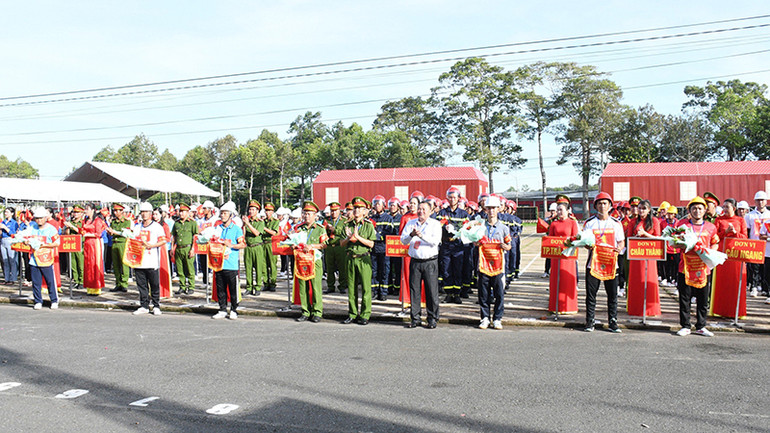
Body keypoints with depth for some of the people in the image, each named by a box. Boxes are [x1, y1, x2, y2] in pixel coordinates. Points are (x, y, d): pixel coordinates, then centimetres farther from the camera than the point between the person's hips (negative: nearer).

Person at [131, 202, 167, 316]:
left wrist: (151, 245, -16)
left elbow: (163, 241, -5)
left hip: (152, 262, -4)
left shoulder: (157, 226, 2)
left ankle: (156, 306, 9)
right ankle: (144, 306, 16)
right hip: (138, 261, 4)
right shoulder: (136, 227, 16)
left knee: (155, 285, 0)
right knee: (141, 285, 8)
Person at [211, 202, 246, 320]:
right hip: (219, 263, 5)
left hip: (231, 265, -5)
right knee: (220, 288, 9)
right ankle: (222, 311, 19)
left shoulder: (236, 229, -2)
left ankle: (233, 311, 11)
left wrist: (231, 245, -18)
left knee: (233, 289, 0)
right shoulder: (218, 228, 13)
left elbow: (243, 244, -5)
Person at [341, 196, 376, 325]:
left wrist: (358, 237, -14)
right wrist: (349, 238, -9)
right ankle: (352, 314, 17)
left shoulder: (369, 225, 1)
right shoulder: (348, 225, 11)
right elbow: (342, 243, 10)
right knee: (351, 287, 7)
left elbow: (371, 244, -7)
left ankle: (365, 315, 5)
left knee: (365, 287, -3)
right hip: (351, 258, 3)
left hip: (364, 259, -3)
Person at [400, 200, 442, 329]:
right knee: (414, 290, 3)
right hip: (415, 261, 3)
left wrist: (422, 235, -23)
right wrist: (411, 235, -14)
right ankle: (415, 318, 12)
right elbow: (403, 241, 6)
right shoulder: (410, 223, 13)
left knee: (431, 291, -2)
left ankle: (432, 319, 9)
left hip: (430, 261, -3)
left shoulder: (435, 224, 3)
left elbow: (436, 241, -11)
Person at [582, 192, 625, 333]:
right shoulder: (589, 223, 6)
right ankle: (589, 322, 10)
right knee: (591, 294, 1)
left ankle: (613, 323, 12)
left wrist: (619, 248, -12)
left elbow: (621, 242, 10)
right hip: (593, 262, -1)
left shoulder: (616, 223, 8)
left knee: (612, 294, 2)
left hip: (611, 263, 1)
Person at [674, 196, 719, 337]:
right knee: (684, 299, 3)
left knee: (703, 300, 8)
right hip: (686, 267, -1)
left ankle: (701, 327, 21)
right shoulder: (682, 224, 2)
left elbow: (715, 243, 19)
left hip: (704, 268, 2)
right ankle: (685, 326, 14)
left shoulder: (711, 227, 6)